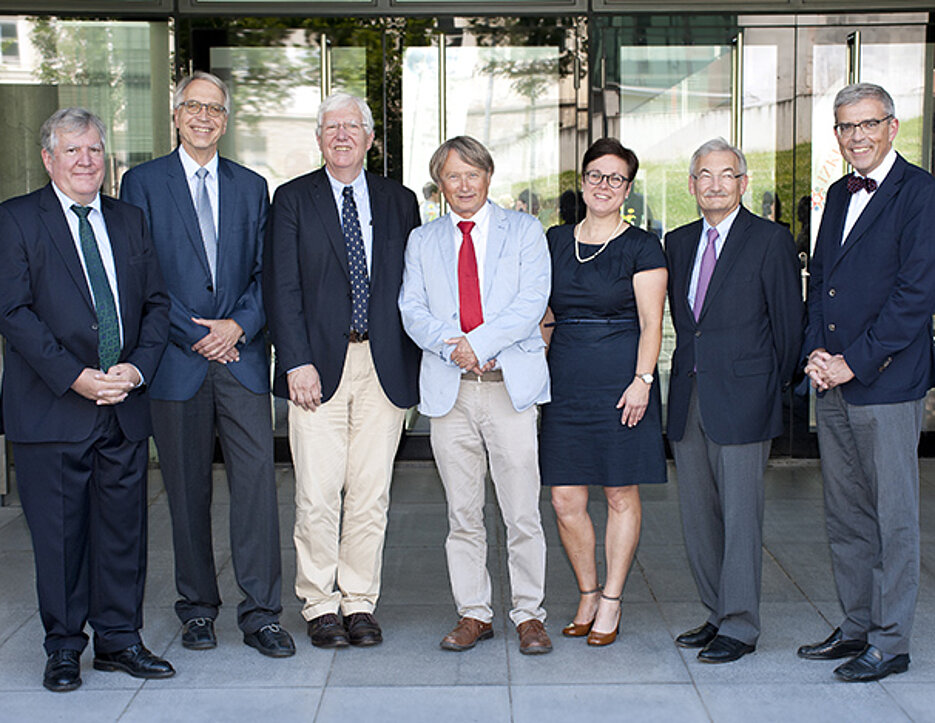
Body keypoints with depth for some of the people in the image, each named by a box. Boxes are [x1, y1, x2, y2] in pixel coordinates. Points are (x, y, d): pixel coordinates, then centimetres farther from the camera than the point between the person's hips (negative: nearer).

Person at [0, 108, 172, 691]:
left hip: (126, 405, 4)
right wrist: (75, 376, -16)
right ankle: (64, 648, 19)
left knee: (123, 528, 9)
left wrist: (137, 368, -6)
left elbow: (157, 303, 11)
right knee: (59, 533, 4)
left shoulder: (131, 220, 13)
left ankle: (120, 639, 22)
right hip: (50, 408, -4)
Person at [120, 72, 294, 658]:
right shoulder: (143, 183, 6)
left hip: (242, 354, 2)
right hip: (177, 359, -1)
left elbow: (266, 272, 10)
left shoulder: (252, 187, 14)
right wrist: (197, 334, -8)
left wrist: (238, 325, -7)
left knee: (258, 478, -6)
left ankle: (261, 613, 0)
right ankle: (198, 608, 19)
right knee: (188, 489, 5)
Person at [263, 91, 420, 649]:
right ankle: (320, 605, 12)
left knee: (372, 492, 4)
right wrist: (297, 362, -11)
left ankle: (361, 603, 16)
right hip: (319, 366, -2)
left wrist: (414, 365, 3)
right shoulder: (293, 199, 6)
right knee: (318, 493, -2)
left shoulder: (400, 202, 12)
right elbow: (282, 288, -1)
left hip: (385, 367, 2)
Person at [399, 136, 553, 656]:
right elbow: (413, 310, 6)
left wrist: (479, 342, -14)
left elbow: (531, 302, -4)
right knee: (463, 514, 7)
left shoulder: (524, 231, 8)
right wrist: (453, 347, -12)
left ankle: (530, 615, 10)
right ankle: (474, 614, 17)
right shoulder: (423, 241, 15)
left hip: (511, 384, -2)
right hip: (449, 391, 2)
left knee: (523, 513, -2)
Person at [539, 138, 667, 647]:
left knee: (621, 495, 4)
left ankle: (611, 603, 16)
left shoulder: (641, 247, 0)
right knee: (565, 500, 2)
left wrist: (641, 381, -15)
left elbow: (651, 323, -4)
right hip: (565, 380, 4)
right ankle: (587, 596, 21)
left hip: (621, 379, -4)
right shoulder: (556, 241, 13)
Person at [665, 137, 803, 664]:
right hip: (689, 399, 6)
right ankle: (718, 614, 24)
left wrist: (776, 389, 1)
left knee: (741, 515, -2)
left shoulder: (771, 240, -4)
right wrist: (693, 367, 11)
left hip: (742, 399, -6)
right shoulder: (678, 242, 13)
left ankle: (740, 627, 7)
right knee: (699, 517, 11)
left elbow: (789, 321, -2)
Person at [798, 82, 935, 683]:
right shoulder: (839, 195, 17)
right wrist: (816, 350, 3)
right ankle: (857, 627, 26)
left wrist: (854, 361, -14)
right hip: (833, 384, 8)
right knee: (845, 515, 14)